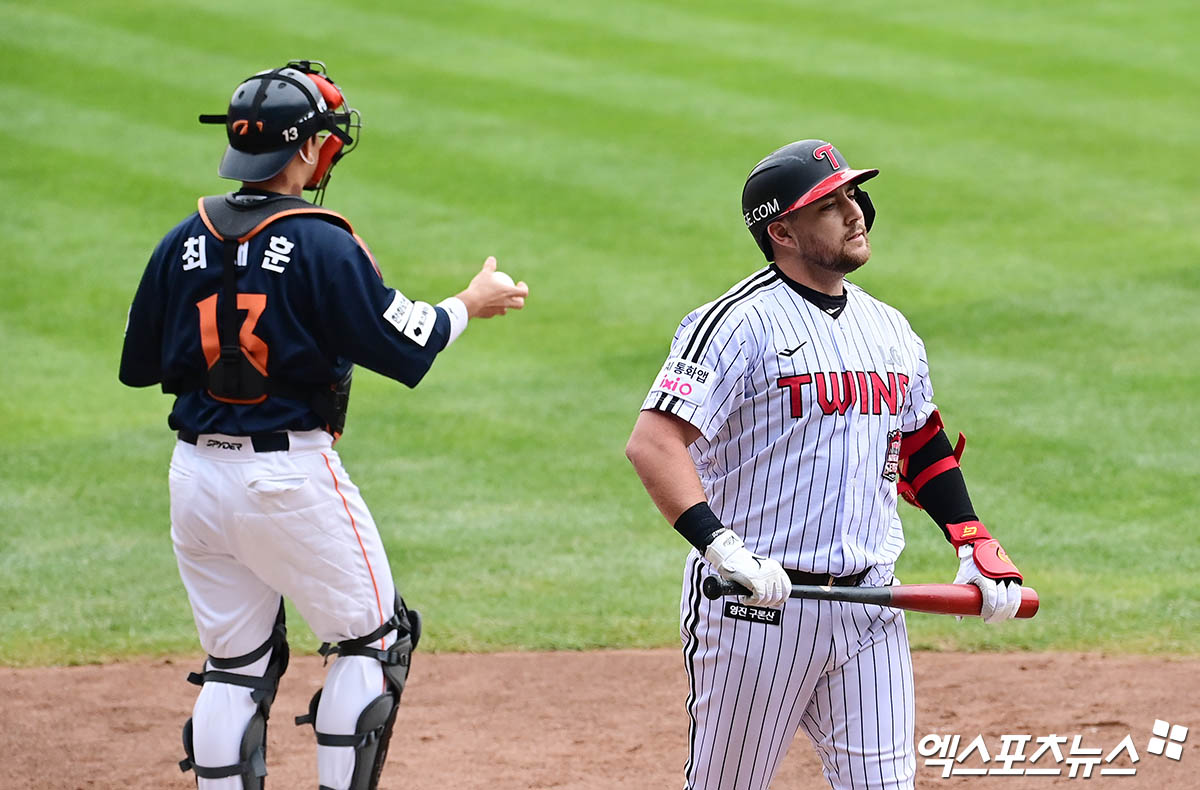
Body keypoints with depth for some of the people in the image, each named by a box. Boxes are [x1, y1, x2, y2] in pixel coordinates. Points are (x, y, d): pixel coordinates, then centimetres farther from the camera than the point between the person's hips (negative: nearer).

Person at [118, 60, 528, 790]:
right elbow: (402, 347, -12)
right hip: (288, 475, -6)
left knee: (234, 665, 13)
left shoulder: (185, 242, 3)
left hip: (197, 475, 6)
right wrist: (470, 305, 4)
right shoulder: (321, 244, -13)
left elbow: (138, 366, 9)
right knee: (371, 643, 9)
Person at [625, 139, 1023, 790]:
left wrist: (974, 545, 12)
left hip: (870, 608, 6)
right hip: (756, 607, -6)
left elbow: (921, 444, 25)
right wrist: (723, 548, -32)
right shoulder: (741, 322, -12)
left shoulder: (889, 328, 12)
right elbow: (652, 443, -22)